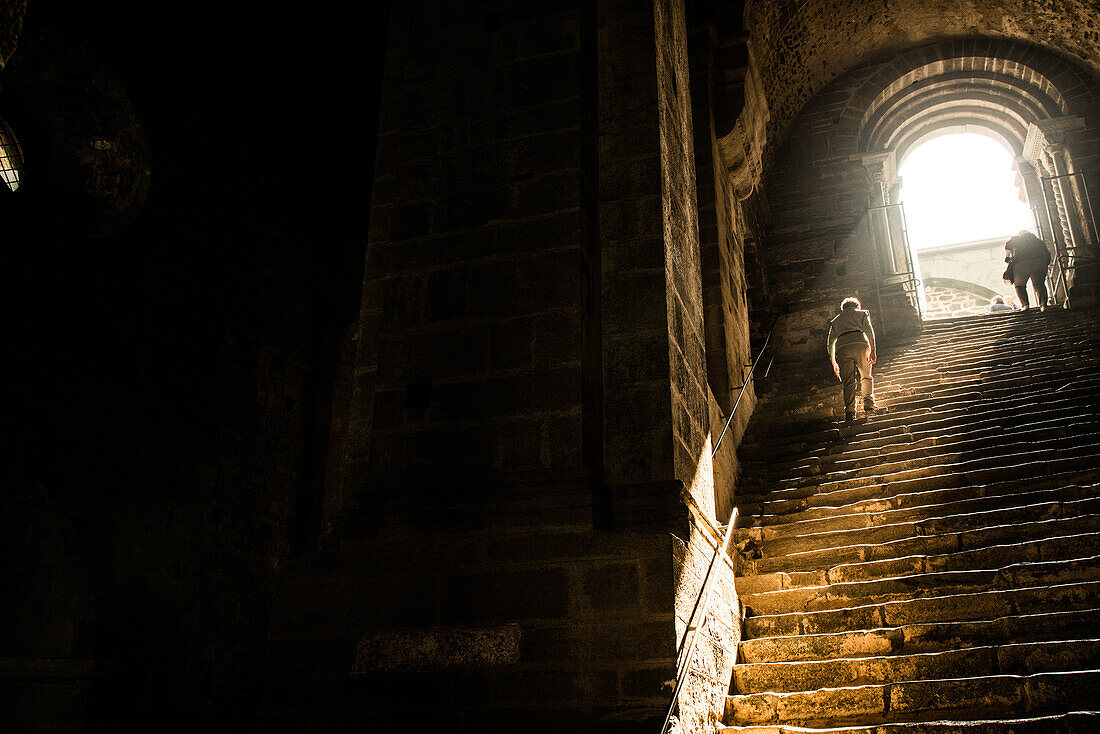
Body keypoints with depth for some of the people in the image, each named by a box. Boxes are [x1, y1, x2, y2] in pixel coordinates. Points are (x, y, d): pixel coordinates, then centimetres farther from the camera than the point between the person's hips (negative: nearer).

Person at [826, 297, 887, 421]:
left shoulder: (835, 320, 32)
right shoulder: (862, 313, 25)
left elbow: (830, 342, 26)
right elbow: (869, 331, 7)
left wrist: (834, 363, 28)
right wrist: (873, 350, 0)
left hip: (841, 348, 2)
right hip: (860, 344, -2)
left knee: (848, 382, 0)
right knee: (866, 376, 13)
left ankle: (849, 412, -10)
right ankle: (869, 404, -1)